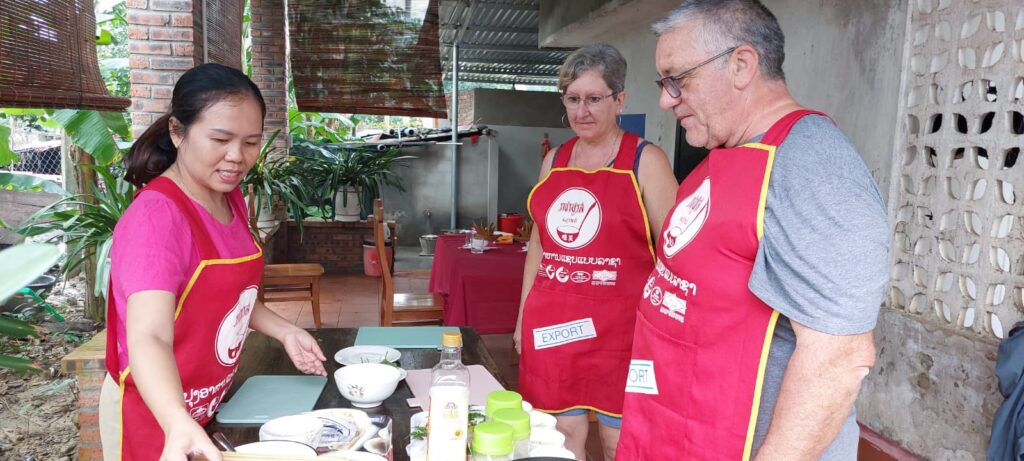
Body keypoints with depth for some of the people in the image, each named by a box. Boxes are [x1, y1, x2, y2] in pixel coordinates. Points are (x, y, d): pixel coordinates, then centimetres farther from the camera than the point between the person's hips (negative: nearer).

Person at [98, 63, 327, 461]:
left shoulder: (230, 198, -2)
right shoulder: (155, 215, -26)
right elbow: (149, 338, -37)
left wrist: (284, 331, 0)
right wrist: (180, 425, -52)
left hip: (211, 404, 7)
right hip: (156, 414, -7)